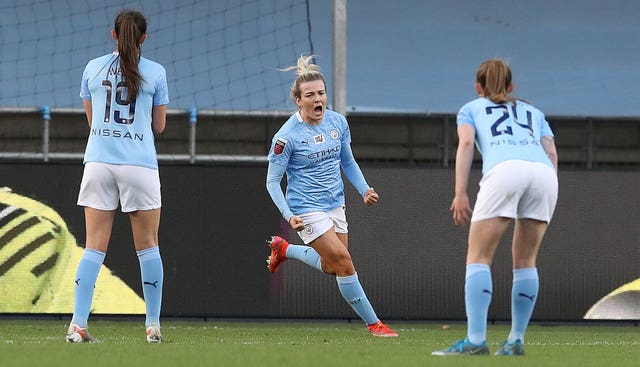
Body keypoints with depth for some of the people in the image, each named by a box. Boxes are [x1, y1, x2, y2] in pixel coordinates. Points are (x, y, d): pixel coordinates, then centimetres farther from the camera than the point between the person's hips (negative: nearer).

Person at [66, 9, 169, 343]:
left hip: (99, 162, 2)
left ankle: (78, 324, -8)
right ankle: (153, 325, 8)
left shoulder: (93, 68, 7)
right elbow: (159, 126, 9)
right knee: (147, 246, 7)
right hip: (139, 163, -2)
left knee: (94, 247, 1)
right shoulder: (156, 73, 2)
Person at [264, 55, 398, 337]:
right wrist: (289, 216, -22)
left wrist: (364, 189, 1)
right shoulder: (287, 136, -17)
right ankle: (373, 323, -2)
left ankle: (284, 249, 40)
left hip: (335, 205, 7)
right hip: (307, 210, -7)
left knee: (330, 267, 15)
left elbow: (348, 162, 15)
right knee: (343, 262, -13)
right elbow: (272, 181, -11)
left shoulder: (338, 122, 0)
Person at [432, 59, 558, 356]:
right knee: (525, 260, 15)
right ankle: (516, 340, 11)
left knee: (479, 257, 1)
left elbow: (466, 142, 9)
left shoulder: (471, 109, 29)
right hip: (544, 173, 3)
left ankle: (475, 340, -12)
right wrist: (540, 204, 24)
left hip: (503, 169, -3)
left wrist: (460, 193, 2)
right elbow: (552, 154, 22)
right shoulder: (534, 112, 37)